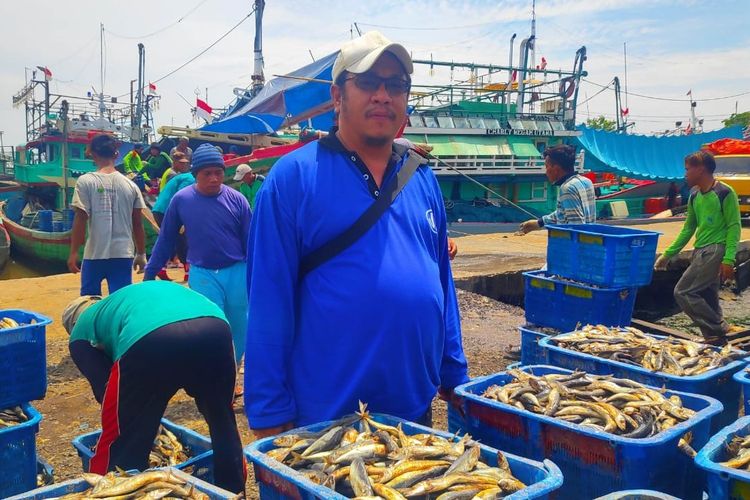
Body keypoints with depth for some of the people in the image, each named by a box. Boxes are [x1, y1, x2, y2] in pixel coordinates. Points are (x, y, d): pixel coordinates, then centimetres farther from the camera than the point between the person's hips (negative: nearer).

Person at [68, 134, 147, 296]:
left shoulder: (86, 181, -5)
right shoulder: (131, 185, 3)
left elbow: (80, 220, -9)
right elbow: (138, 224, 6)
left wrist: (74, 252, -3)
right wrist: (141, 254, 14)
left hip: (95, 254, -1)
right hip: (123, 254, 2)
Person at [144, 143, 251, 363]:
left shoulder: (236, 199, -4)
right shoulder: (181, 199, -3)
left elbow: (250, 241, 0)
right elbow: (166, 239, 6)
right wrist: (149, 274, 9)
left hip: (237, 273, 1)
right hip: (202, 275, -1)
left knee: (240, 332, 13)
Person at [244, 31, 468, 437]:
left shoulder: (422, 179, 6)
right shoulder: (293, 177, -10)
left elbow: (442, 281, 12)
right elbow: (269, 303, -12)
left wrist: (454, 376, 11)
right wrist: (270, 413, -12)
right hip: (325, 418, -5)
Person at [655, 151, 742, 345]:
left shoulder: (725, 193, -10)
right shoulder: (695, 196, 13)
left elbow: (734, 226, -11)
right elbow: (688, 228, 20)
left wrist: (729, 259, -20)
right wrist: (667, 254, 19)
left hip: (715, 250, -8)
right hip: (701, 252, 8)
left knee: (683, 292, -13)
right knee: (708, 300, 10)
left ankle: (719, 329, -5)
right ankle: (717, 338, 18)